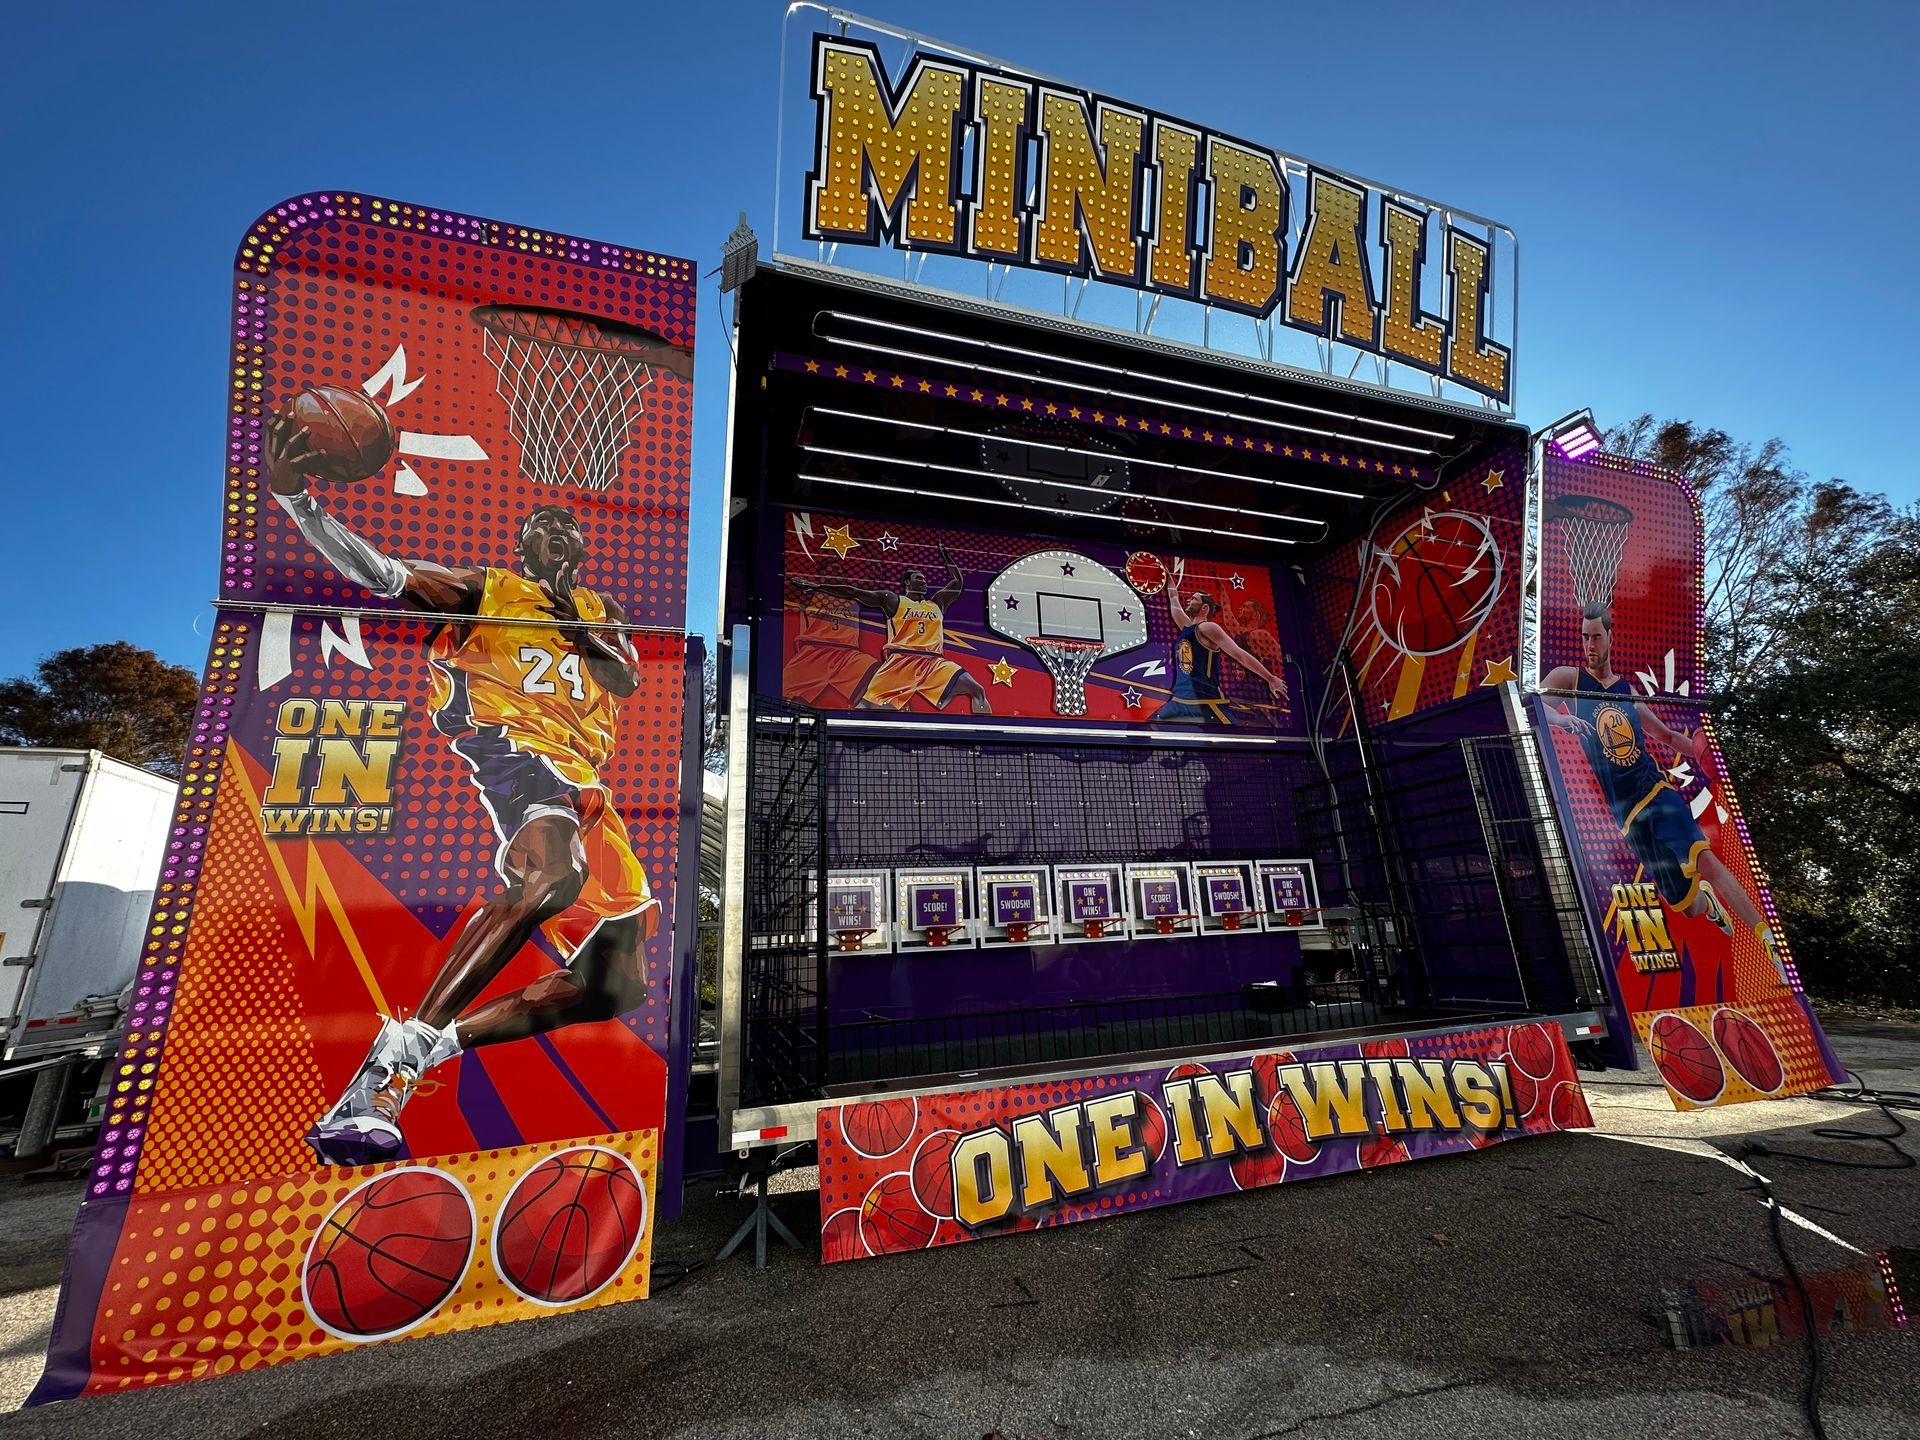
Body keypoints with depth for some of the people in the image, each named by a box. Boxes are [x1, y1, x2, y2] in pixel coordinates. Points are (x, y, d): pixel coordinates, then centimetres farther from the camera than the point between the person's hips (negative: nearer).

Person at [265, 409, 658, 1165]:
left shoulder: (601, 613, 27)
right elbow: (380, 573, 1)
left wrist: (582, 634, -7)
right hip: (505, 742, -5)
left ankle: (439, 1041, 1)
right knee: (554, 869, -41)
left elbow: (629, 679, 9)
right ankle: (398, 1057, -35)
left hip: (584, 786, 6)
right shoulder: (484, 586, 17)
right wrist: (292, 497, -13)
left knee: (617, 987, -1)